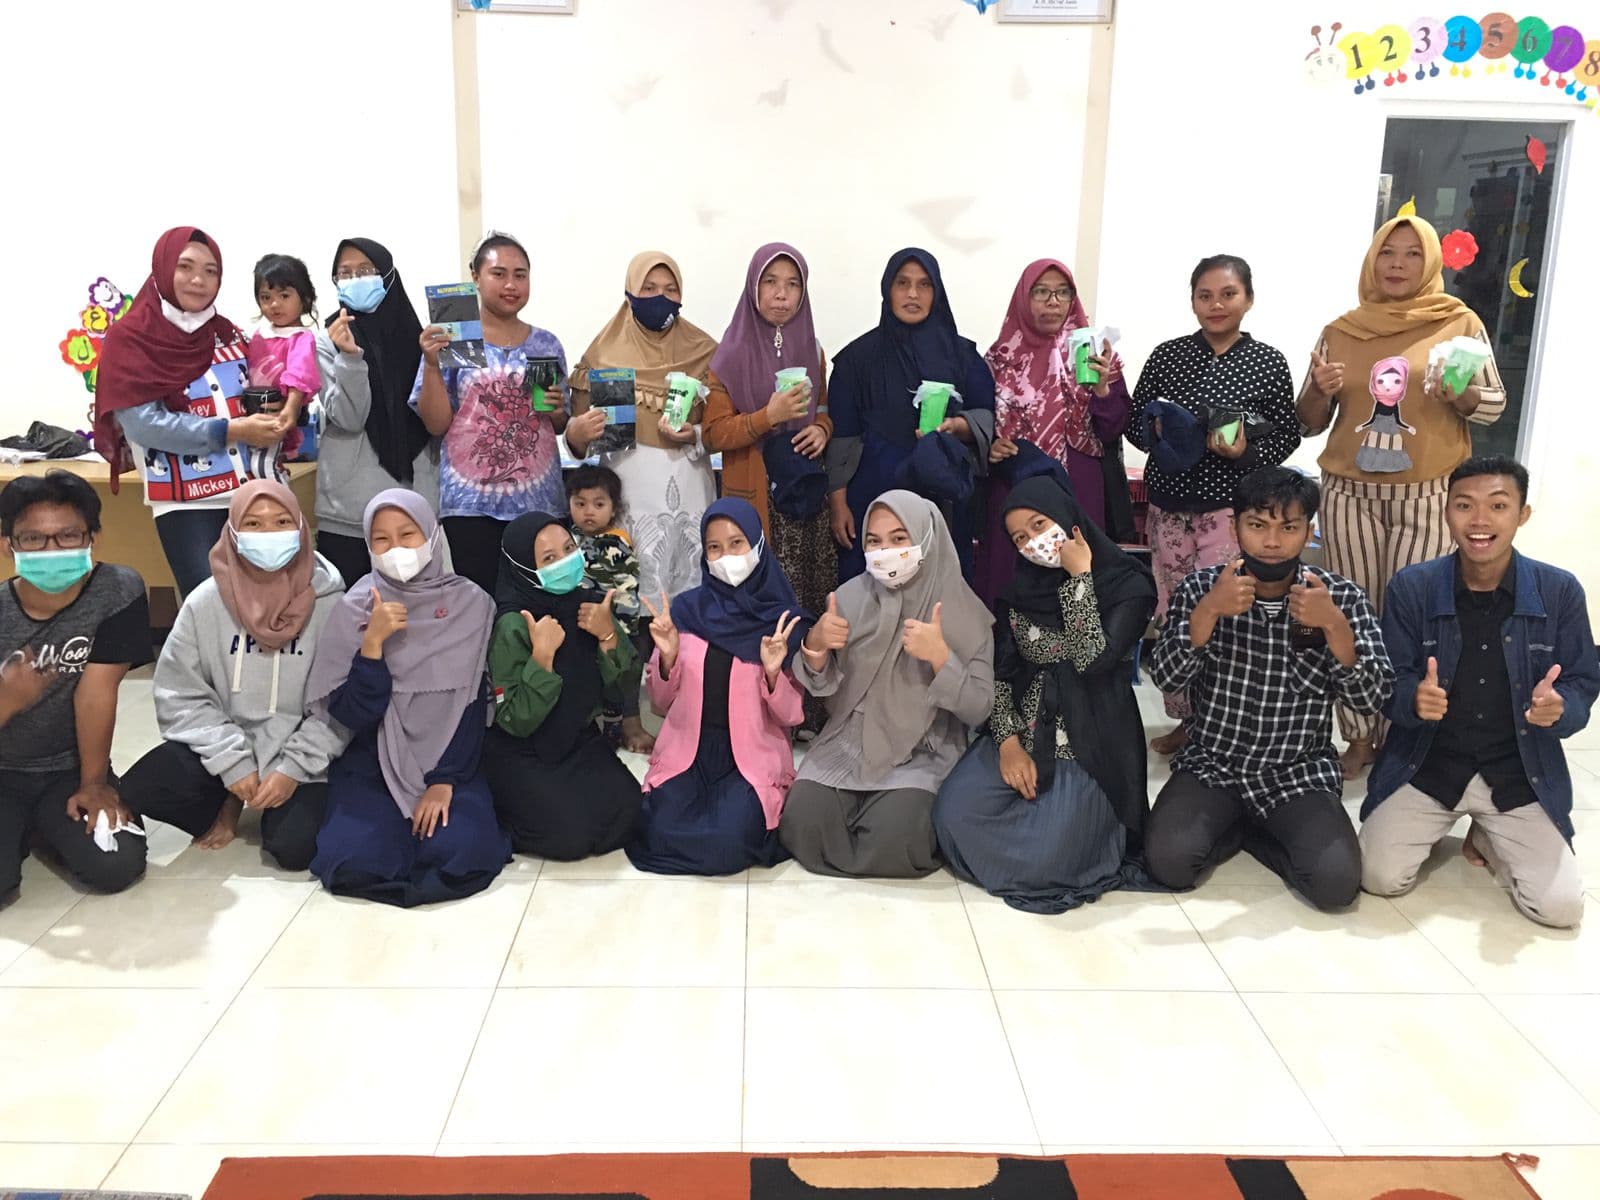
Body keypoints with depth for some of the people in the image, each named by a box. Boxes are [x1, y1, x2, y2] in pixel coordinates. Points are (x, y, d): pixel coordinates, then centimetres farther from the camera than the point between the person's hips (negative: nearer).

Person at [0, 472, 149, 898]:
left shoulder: (117, 591, -14)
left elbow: (97, 690, -14)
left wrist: (94, 782, -12)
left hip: (69, 771, 0)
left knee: (116, 866, -20)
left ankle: (48, 827, 14)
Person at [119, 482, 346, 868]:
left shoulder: (329, 603, -11)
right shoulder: (205, 602, -6)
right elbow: (181, 698, -4)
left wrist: (293, 768, -17)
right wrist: (234, 763, -14)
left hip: (300, 757, -2)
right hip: (225, 747, 2)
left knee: (294, 847, -23)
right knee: (140, 790, -19)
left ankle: (270, 804, 14)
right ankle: (228, 803, 11)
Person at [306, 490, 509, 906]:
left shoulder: (470, 603, -4)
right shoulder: (355, 609, -5)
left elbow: (473, 706, -3)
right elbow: (352, 716, -11)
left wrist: (445, 781, -13)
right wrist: (373, 641, -23)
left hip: (451, 762, 0)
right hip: (373, 764, 0)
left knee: (460, 854, -26)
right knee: (356, 861, -25)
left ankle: (443, 809, 8)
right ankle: (397, 823, 8)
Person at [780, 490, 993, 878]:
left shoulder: (964, 613, -8)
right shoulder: (852, 596, 0)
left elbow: (979, 709, -10)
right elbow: (822, 686, 4)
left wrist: (939, 655, -25)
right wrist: (815, 644, -18)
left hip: (925, 755, -2)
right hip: (849, 743, 2)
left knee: (891, 838, -27)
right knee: (803, 823, -21)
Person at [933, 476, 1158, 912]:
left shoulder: (1128, 586, -7)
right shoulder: (1020, 587, 7)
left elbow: (1093, 663, -20)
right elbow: (1000, 673, 3)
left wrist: (1078, 577, -16)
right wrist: (1008, 741, -12)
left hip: (1090, 745, -4)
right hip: (1025, 734, 4)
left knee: (1043, 859, -22)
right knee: (953, 817, -20)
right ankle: (1033, 814, 10)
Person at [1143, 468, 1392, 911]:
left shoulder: (1342, 598, -5)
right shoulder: (1200, 588, -5)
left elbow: (1372, 698, -12)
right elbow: (1165, 679, -15)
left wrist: (1334, 625, -27)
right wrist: (1208, 611, -29)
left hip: (1300, 773, 0)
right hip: (1211, 764, 0)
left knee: (1337, 880, -22)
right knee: (1168, 861, -23)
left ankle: (1247, 829, 8)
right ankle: (1249, 825, 9)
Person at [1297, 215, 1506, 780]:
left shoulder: (1460, 323, 3)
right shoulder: (1340, 331, 7)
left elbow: (1495, 405, 6)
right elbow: (1310, 422, 10)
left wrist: (1460, 394, -14)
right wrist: (1320, 390, -10)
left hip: (1428, 496, -1)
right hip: (1351, 493, 2)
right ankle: (1359, 738, 11)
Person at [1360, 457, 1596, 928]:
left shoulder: (1560, 591, -6)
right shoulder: (1410, 587, -7)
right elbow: (1389, 683, -5)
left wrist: (1560, 708, -25)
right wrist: (1414, 700, -29)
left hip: (1520, 774, 1)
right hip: (1426, 765, -1)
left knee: (1561, 907, -10)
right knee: (1379, 877, -16)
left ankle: (1489, 836, 21)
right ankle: (1431, 825, 18)